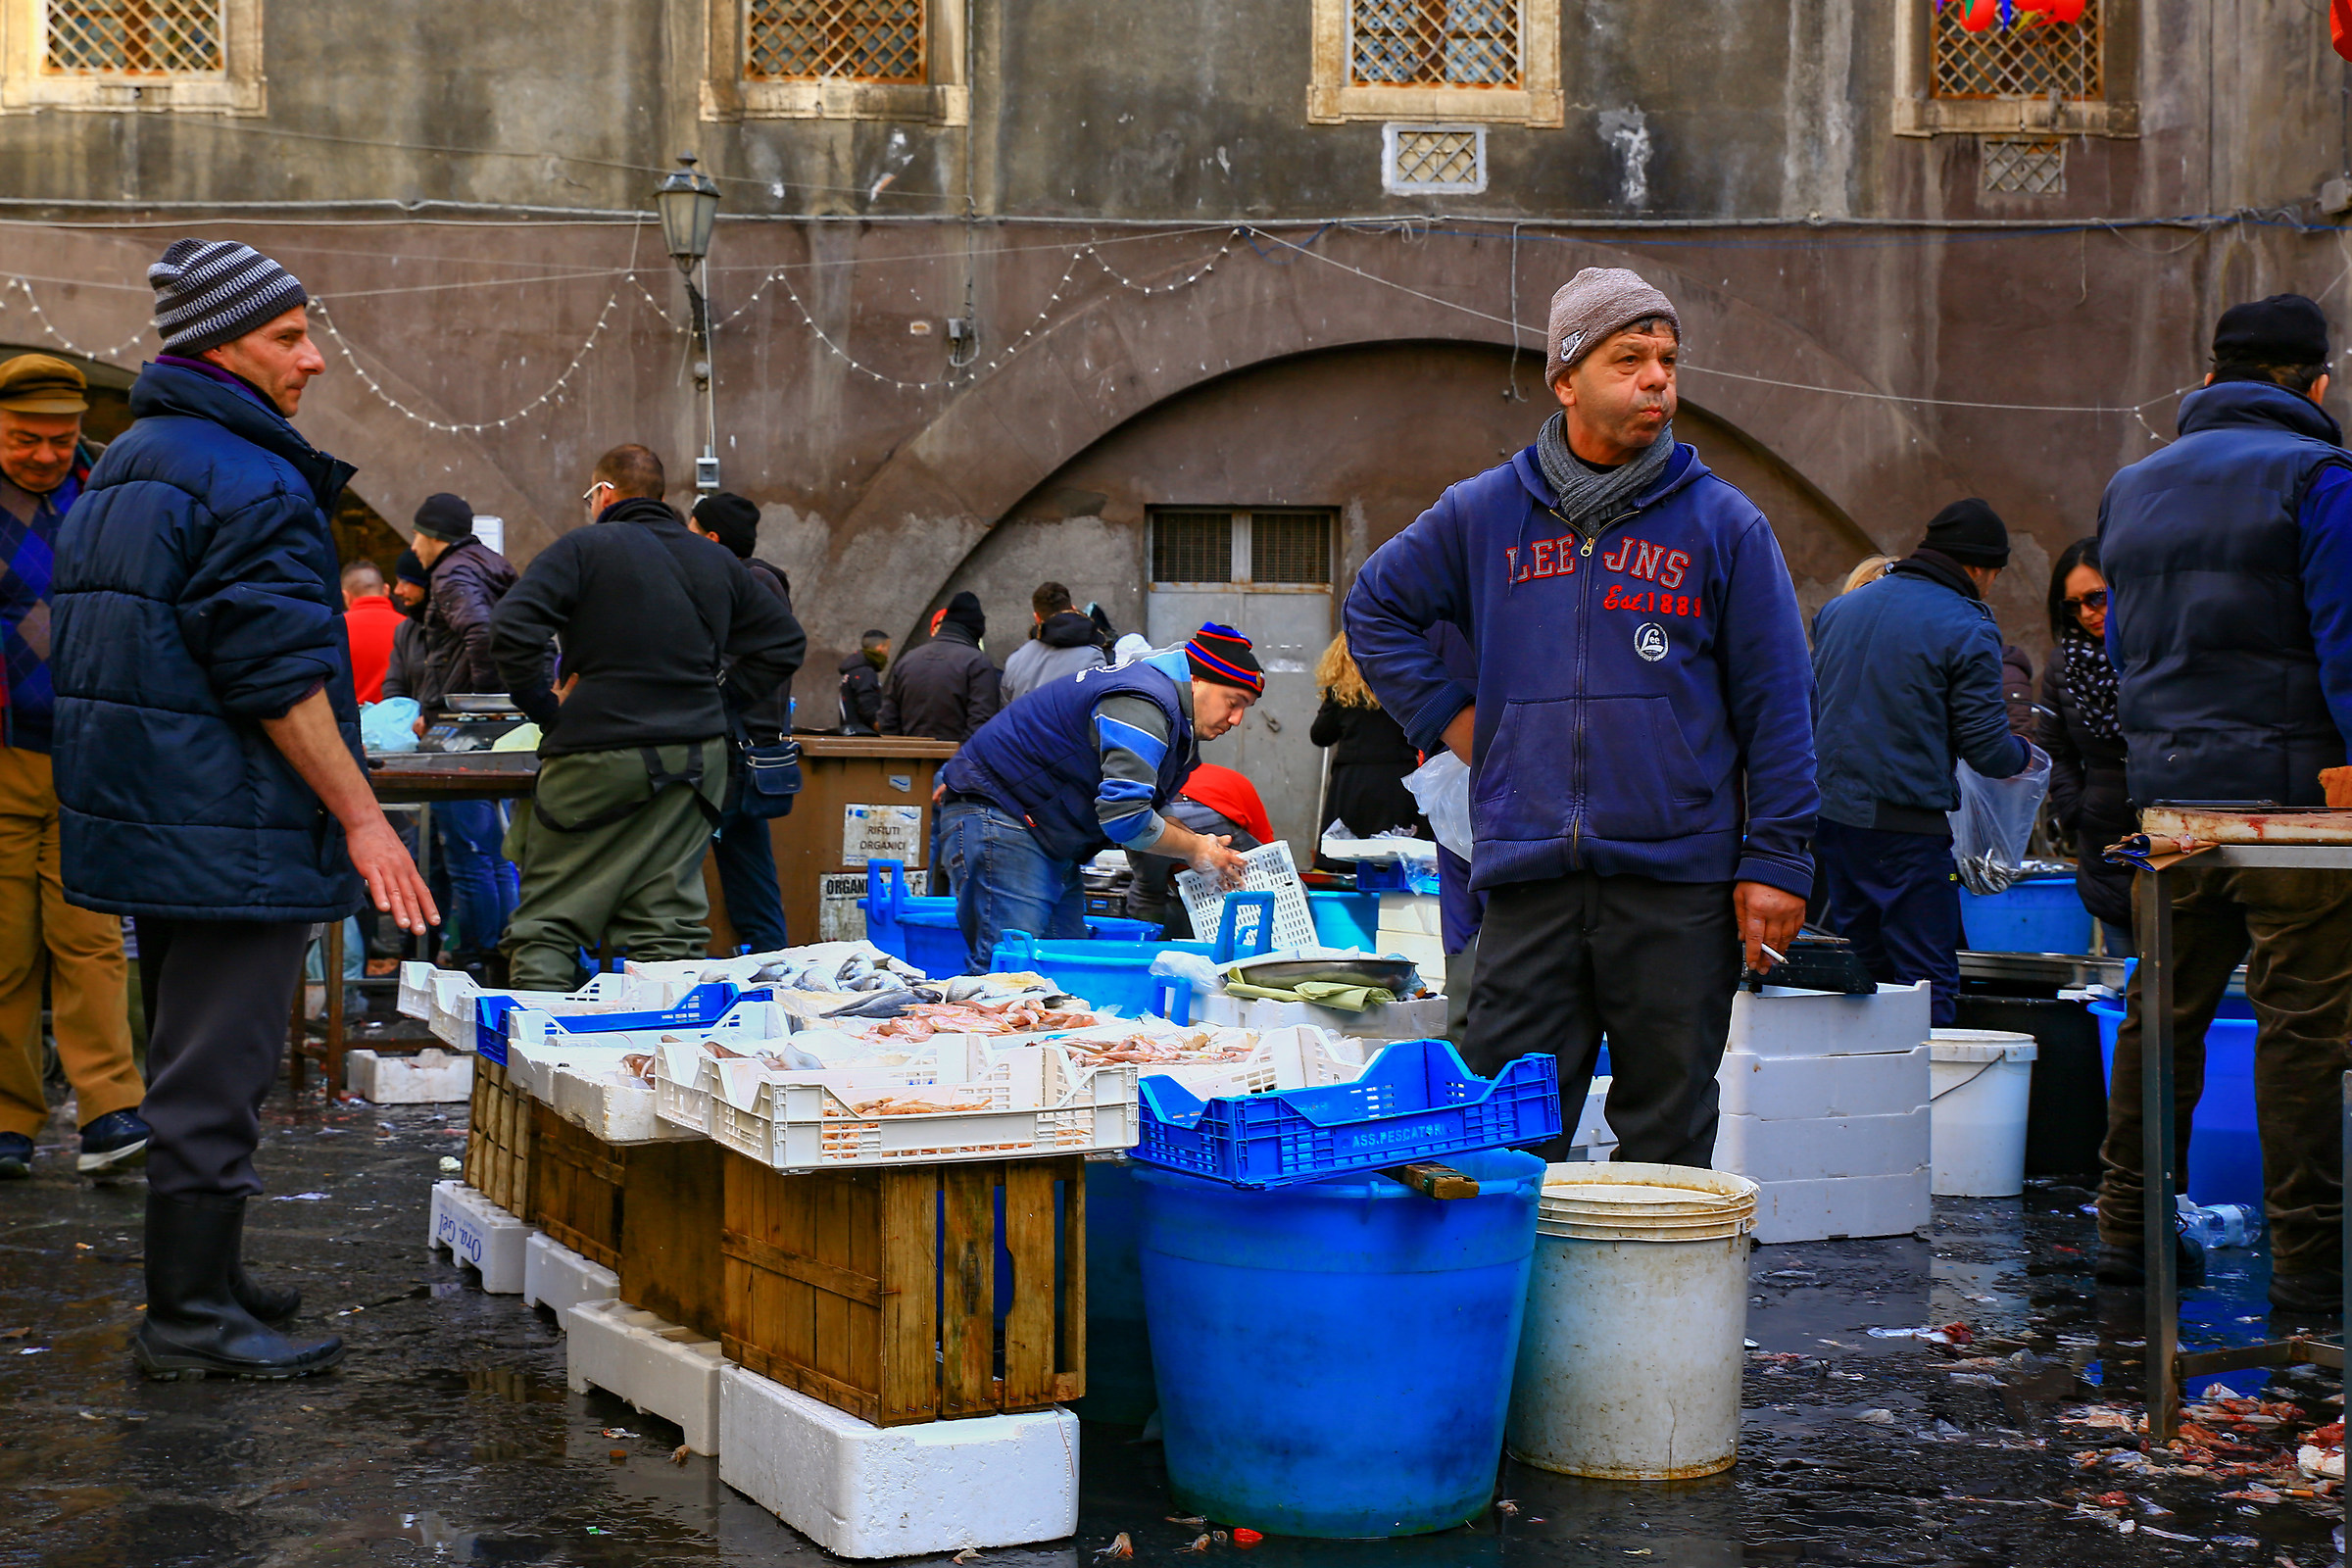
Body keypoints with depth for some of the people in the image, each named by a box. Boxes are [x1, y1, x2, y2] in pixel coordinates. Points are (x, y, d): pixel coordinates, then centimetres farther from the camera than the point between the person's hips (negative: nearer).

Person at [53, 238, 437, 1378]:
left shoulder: (122, 469, 17)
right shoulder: (249, 482, -16)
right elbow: (281, 676, -21)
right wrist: (361, 816, -16)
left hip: (139, 815, 10)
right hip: (231, 833, -10)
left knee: (194, 1058, 19)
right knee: (217, 1070, -5)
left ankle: (200, 1278, 29)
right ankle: (192, 1318, -1)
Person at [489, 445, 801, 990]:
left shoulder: (583, 548, -3)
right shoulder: (718, 562, 15)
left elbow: (511, 629, -15)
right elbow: (783, 642, 22)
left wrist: (544, 707, -4)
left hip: (598, 754, -5)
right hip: (697, 756, 5)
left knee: (545, 923, 0)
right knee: (668, 922, 6)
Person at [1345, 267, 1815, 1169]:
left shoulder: (1723, 524, 3)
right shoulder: (1483, 514, 8)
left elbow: (1776, 705, 2)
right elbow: (1375, 609, 23)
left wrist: (1774, 860, -4)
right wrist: (1448, 716, 10)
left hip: (1680, 885, -1)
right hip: (1528, 883, 1)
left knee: (1667, 1140, 6)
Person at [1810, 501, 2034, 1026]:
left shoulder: (1839, 608, 11)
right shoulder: (1968, 632, -9)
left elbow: (1810, 704, 19)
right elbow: (1985, 747, -9)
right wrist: (2023, 754, 13)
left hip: (1831, 814, 7)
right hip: (1908, 825, -7)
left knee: (1861, 972, 16)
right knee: (1928, 981, -1)